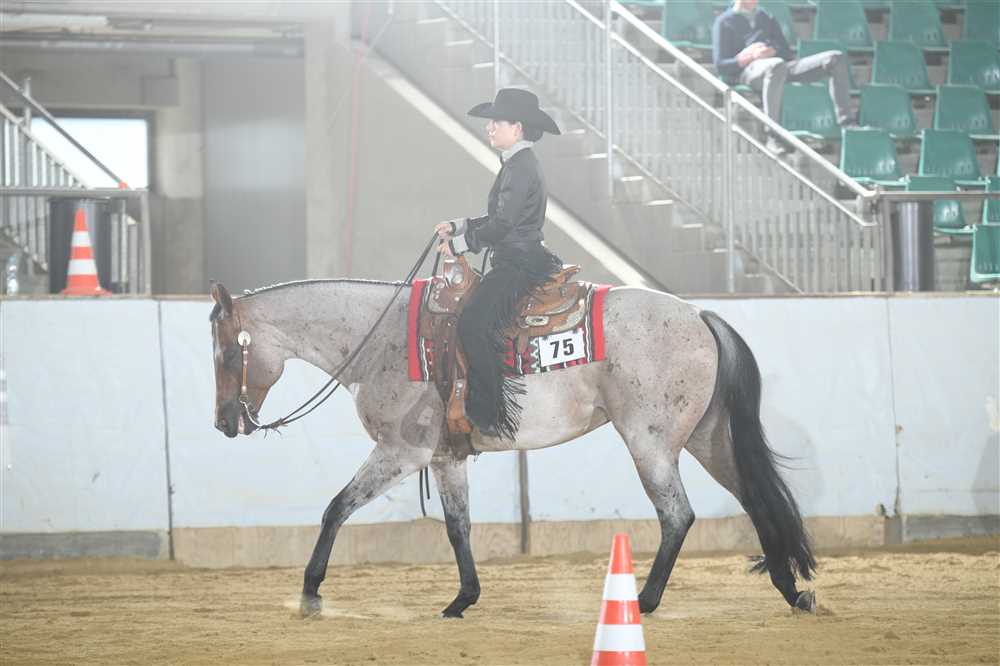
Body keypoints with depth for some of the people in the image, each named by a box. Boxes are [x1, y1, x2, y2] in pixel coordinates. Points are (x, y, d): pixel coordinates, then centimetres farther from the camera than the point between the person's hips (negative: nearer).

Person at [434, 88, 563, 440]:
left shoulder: (520, 168, -14)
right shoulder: (516, 165, 19)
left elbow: (502, 224, -20)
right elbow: (498, 219, 25)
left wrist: (459, 244, -11)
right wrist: (457, 227, 17)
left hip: (520, 263, -12)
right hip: (515, 262, 12)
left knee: (474, 321, -26)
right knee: (470, 314, 17)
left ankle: (488, 413, -26)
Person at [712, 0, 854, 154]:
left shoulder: (768, 19, 33)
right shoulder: (724, 22, 17)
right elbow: (721, 66, 4)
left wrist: (774, 52, 1)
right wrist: (750, 57, -12)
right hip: (750, 70, -6)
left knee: (837, 58, -13)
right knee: (777, 66, -44)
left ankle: (845, 123, -21)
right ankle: (773, 138, -46)